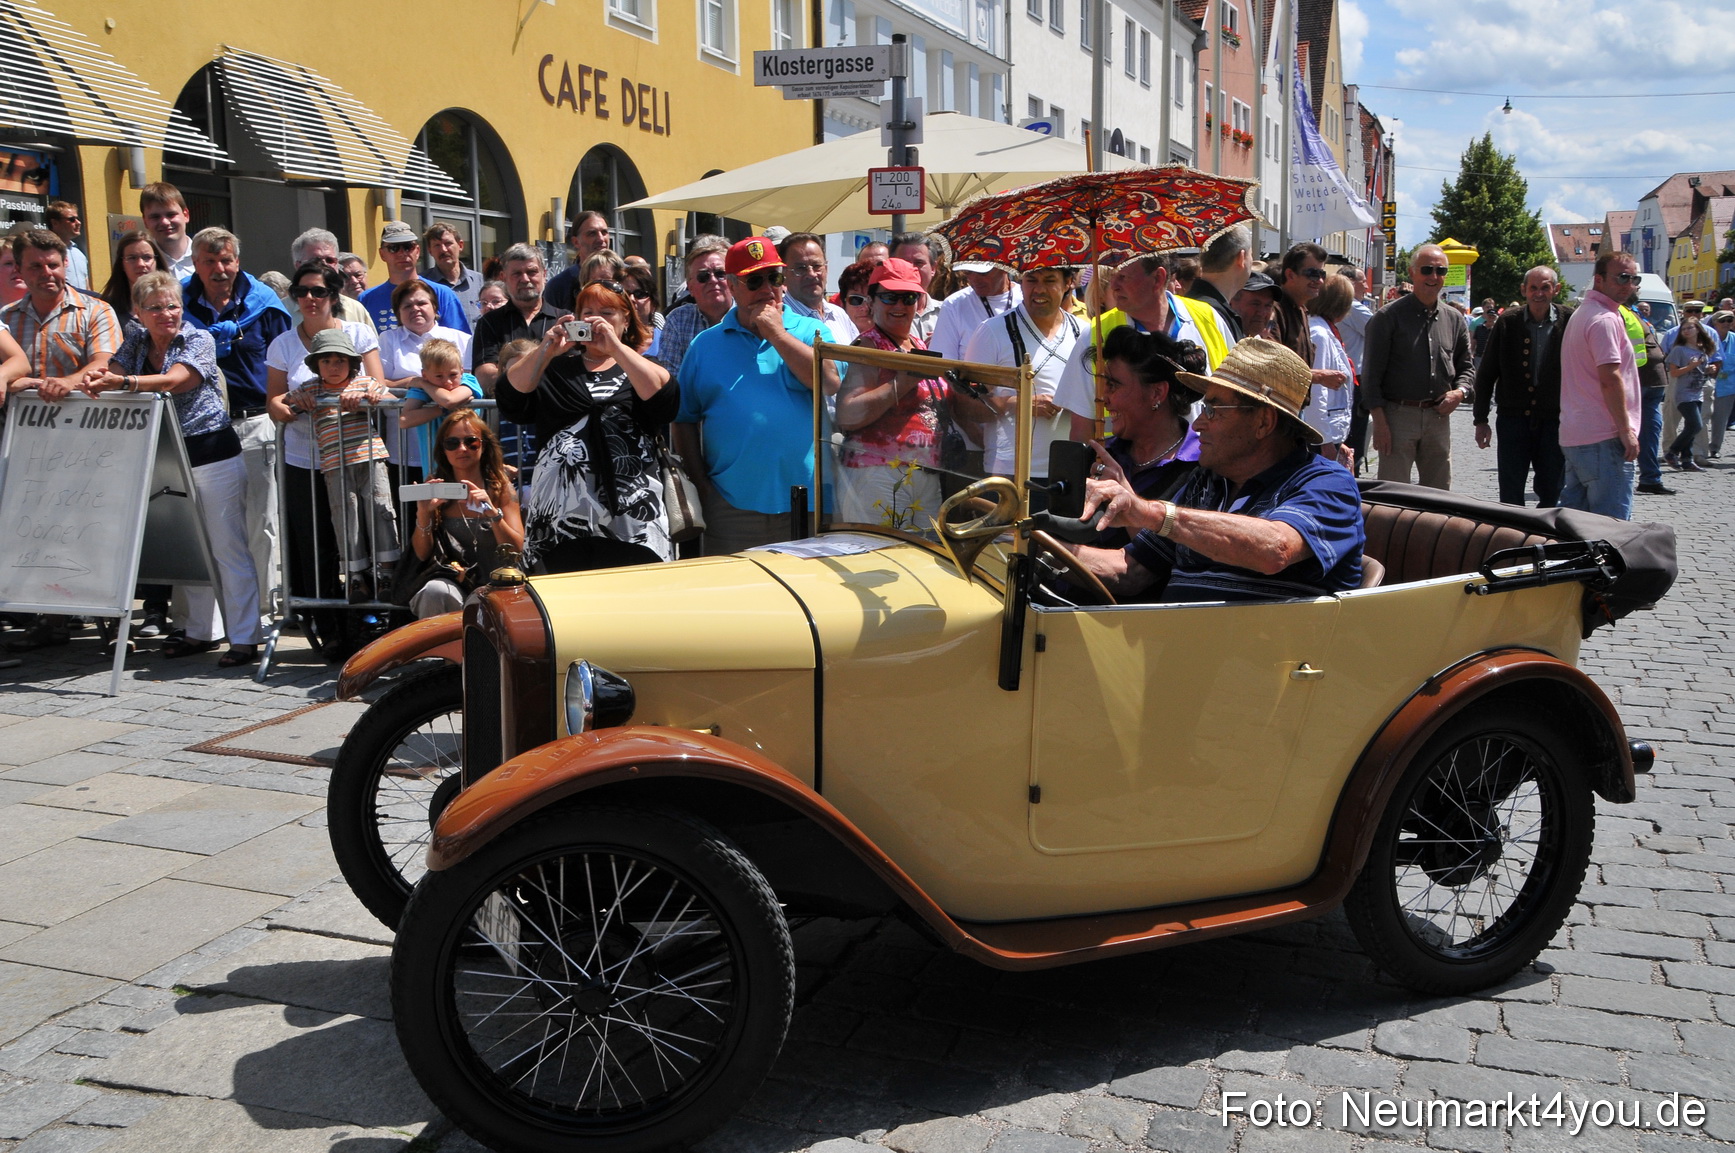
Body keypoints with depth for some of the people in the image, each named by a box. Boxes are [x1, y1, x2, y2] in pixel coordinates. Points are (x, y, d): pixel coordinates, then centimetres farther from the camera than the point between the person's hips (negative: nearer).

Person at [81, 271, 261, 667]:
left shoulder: (199, 339, -7)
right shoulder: (137, 340, 12)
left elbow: (173, 381, -22)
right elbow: (111, 373, -1)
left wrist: (123, 381, -38)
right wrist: (96, 379, -25)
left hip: (212, 452, -6)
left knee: (228, 548, -6)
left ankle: (245, 638, -4)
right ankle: (200, 631, 22)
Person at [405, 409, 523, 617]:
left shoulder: (502, 488, 1)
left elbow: (517, 549, -8)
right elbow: (422, 554, 3)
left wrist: (493, 512, -23)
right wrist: (423, 513, -14)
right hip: (449, 582, 1)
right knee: (435, 591, -32)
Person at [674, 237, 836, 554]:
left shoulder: (810, 332, 7)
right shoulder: (706, 345, 10)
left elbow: (831, 384, -12)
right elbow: (685, 419, 10)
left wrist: (777, 335, -8)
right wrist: (700, 481, 1)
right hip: (731, 505, 1)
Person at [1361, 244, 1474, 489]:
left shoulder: (1455, 319, 12)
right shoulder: (1389, 316, -4)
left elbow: (1466, 366, 21)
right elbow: (1372, 373, -6)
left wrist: (1460, 392, -1)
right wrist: (1379, 421, -12)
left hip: (1438, 417, 5)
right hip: (1398, 415, -5)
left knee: (1439, 493, 10)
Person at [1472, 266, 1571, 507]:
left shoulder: (1568, 322, -1)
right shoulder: (1507, 322, 1)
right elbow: (1486, 374, 6)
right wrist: (1481, 420, 4)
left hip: (1554, 421, 0)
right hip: (1513, 418, 0)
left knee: (1551, 495, 7)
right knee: (1510, 496, 2)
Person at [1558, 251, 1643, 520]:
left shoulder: (1582, 314, 20)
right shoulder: (1606, 319, -12)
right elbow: (1610, 379, -20)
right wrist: (1626, 430, -17)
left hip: (1573, 436, 10)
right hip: (1603, 437, -10)